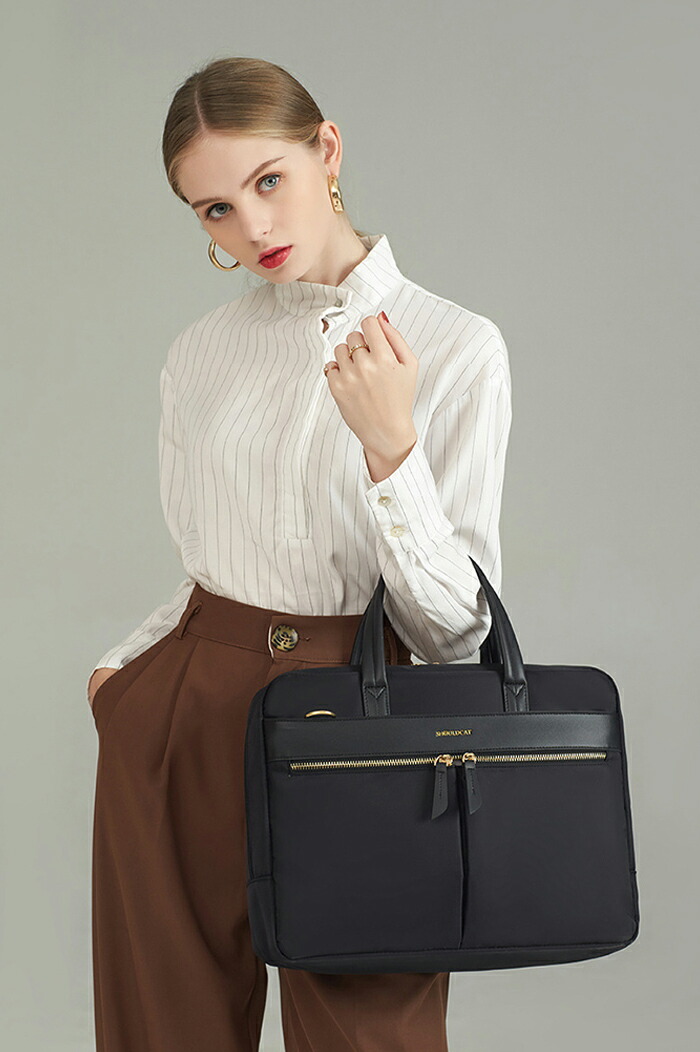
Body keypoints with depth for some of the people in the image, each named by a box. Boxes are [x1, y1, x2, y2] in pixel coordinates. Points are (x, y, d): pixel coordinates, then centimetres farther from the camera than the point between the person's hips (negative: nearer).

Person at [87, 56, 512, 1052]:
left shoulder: (456, 347, -6)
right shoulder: (200, 351, 8)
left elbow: (454, 624, -11)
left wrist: (390, 443, -22)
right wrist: (120, 666, 2)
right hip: (183, 730, 4)